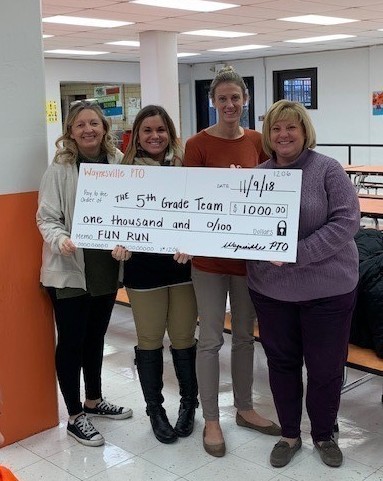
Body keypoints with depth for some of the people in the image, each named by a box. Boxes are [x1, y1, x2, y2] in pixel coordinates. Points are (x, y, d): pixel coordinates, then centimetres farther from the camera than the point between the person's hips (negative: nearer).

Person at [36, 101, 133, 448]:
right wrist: (60, 240, -29)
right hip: (69, 269, -4)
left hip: (107, 267, 4)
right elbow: (46, 218, -10)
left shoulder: (118, 163, -1)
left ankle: (94, 401, 39)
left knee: (96, 336, 19)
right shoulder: (59, 169, -11)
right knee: (71, 340, 6)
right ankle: (75, 417, 21)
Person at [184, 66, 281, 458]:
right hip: (210, 253, -4)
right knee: (211, 338, 6)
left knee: (245, 334, 16)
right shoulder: (198, 144, -9)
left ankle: (244, 408, 33)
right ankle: (211, 419, 21)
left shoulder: (257, 141, 3)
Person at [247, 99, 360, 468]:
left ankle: (324, 435, 32)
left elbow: (346, 221, -16)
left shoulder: (327, 170, -7)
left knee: (325, 367, 9)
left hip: (326, 289, -3)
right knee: (281, 363, 14)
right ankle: (289, 434, 33)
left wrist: (297, 253, -22)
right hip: (271, 289, 3)